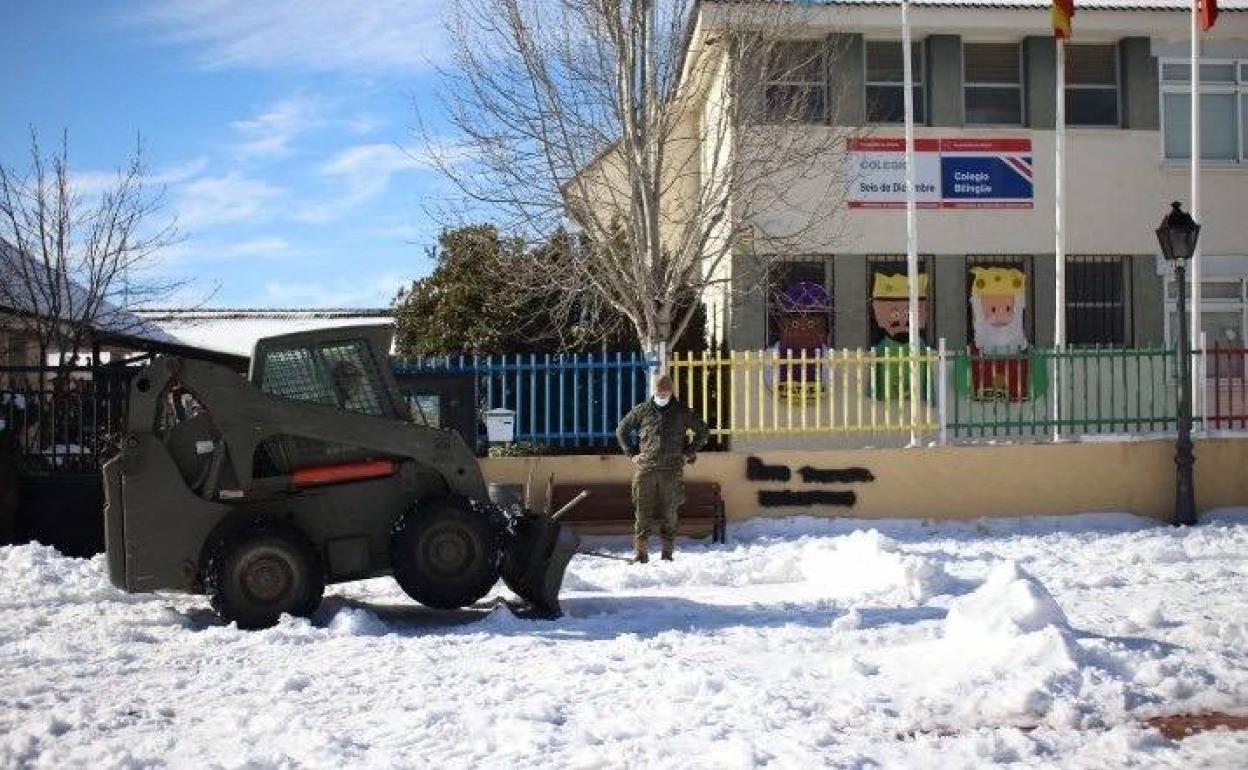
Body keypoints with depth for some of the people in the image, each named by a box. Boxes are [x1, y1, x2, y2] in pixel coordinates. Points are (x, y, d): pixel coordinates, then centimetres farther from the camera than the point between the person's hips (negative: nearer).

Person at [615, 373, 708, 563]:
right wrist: (632, 453, 10)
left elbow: (701, 431, 19)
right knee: (643, 512, -3)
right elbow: (621, 430, 19)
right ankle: (642, 553, 1)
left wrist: (689, 452, 10)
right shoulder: (641, 411, 8)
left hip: (672, 471, 0)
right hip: (646, 469, 0)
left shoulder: (682, 412, 8)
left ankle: (667, 553, 10)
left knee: (669, 515, 2)